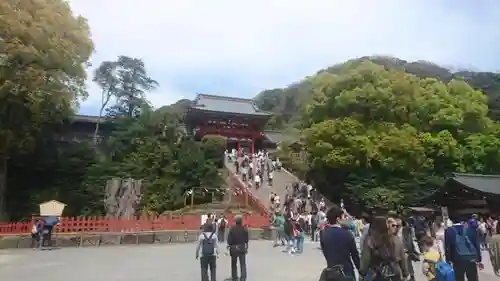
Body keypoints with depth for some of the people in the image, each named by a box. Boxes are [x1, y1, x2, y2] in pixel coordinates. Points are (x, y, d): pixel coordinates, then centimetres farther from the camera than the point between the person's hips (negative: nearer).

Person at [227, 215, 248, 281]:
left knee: (234, 264, 15)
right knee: (243, 264, 6)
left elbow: (229, 239, -12)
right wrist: (246, 248, 12)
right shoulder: (244, 229, -6)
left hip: (234, 248, -1)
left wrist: (228, 247, -4)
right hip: (242, 248, 1)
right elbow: (246, 240, 0)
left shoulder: (232, 229, -12)